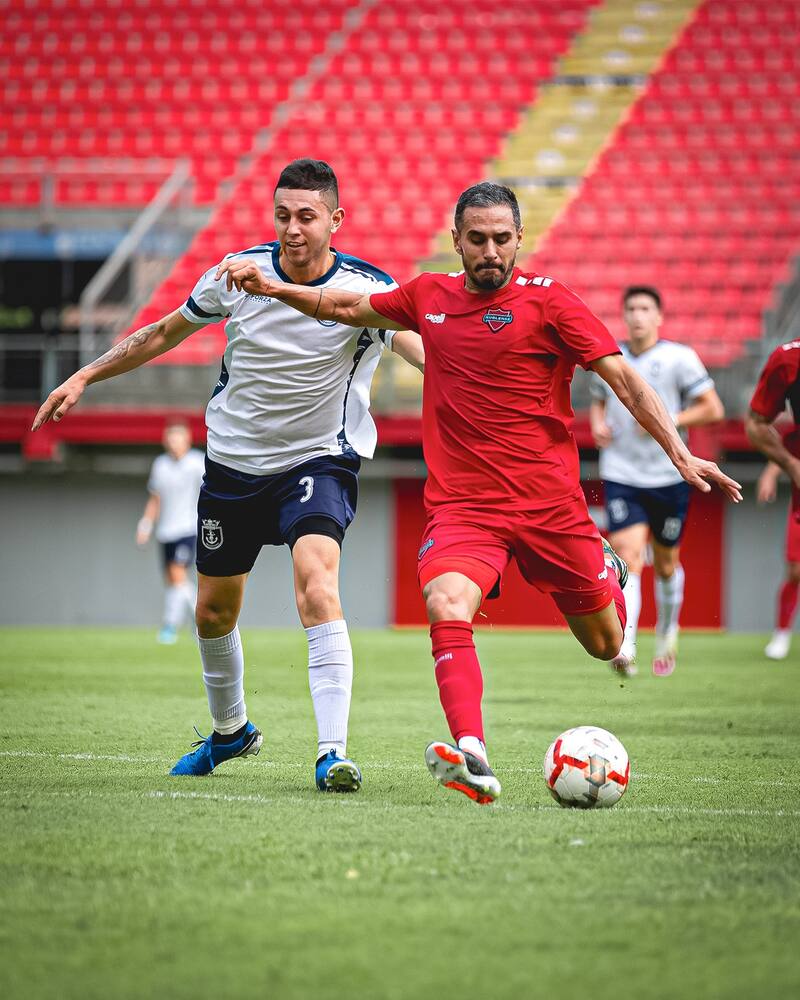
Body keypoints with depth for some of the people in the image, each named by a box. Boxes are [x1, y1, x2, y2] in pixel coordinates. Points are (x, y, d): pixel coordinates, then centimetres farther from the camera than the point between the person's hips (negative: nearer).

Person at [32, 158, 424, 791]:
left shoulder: (363, 289, -17)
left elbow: (414, 341, -35)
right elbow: (166, 333, 9)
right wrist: (86, 376, 10)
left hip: (319, 460, -4)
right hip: (233, 460, 4)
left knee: (316, 580, -29)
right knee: (214, 612, 14)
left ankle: (332, 752, -31)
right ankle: (230, 732, 42)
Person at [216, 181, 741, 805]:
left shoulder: (546, 300, -6)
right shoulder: (429, 296, 7)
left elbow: (622, 376, -8)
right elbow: (347, 307, 25)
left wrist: (679, 452, -18)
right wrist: (273, 287, 15)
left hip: (550, 502, -2)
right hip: (462, 506, 2)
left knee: (605, 645, 11)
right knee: (447, 608, -28)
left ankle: (612, 578, 48)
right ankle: (473, 760, -39)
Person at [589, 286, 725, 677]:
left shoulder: (679, 358, -4)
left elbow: (713, 409, -5)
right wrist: (598, 424, 1)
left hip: (668, 478, -1)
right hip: (620, 477, 1)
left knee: (666, 564, 12)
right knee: (628, 557, -17)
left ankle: (667, 633, 38)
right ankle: (625, 647, -27)